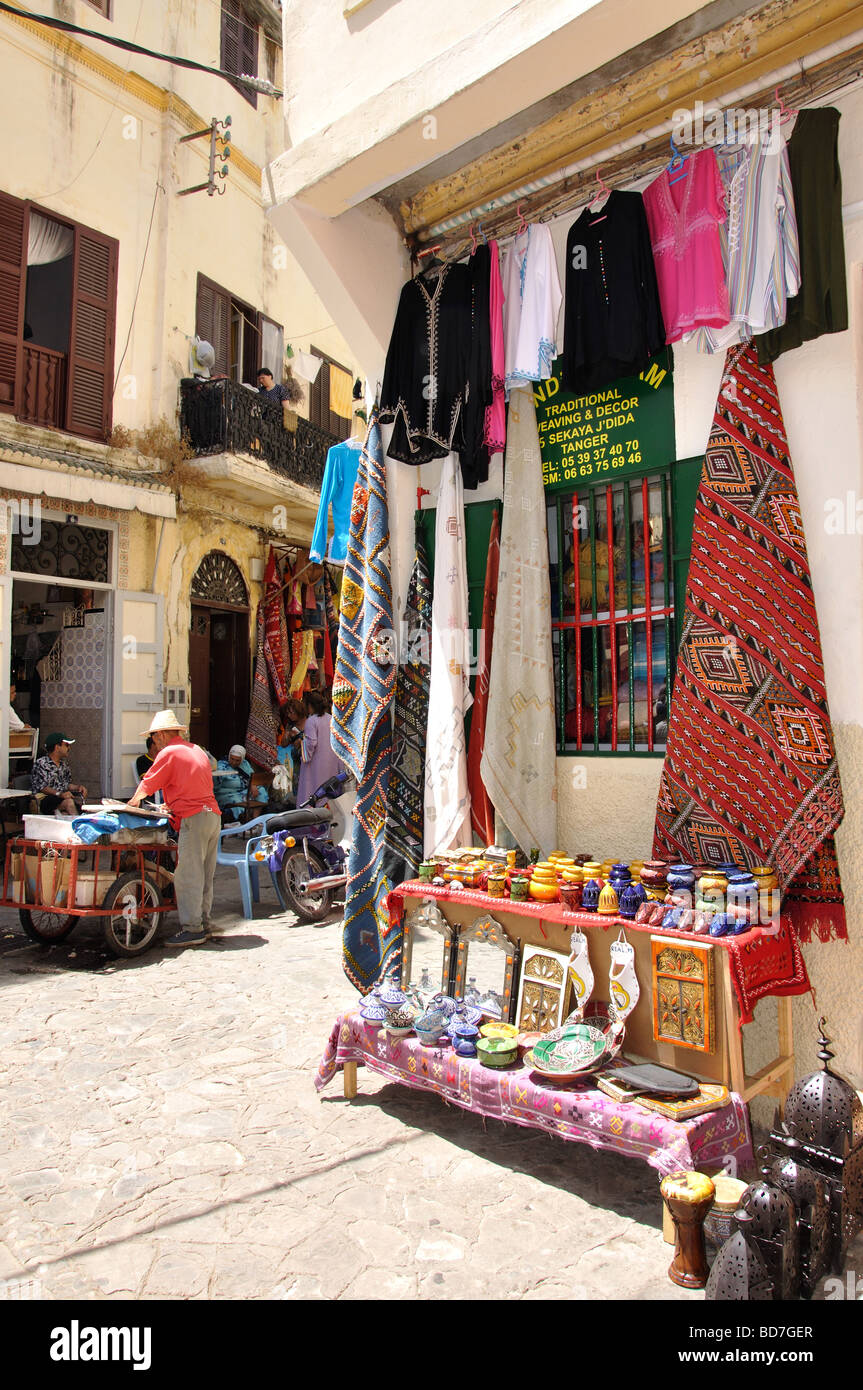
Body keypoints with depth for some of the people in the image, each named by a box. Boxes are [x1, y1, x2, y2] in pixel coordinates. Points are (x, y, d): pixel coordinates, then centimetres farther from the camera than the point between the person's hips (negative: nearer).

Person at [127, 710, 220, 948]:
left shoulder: (168, 753, -3)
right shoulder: (197, 750, 22)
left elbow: (146, 786, 4)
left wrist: (133, 802, 22)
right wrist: (172, 804, 39)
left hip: (193, 819, -9)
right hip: (213, 814, 9)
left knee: (188, 876, -6)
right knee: (205, 875, 12)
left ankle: (192, 929, -5)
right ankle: (202, 923, 17)